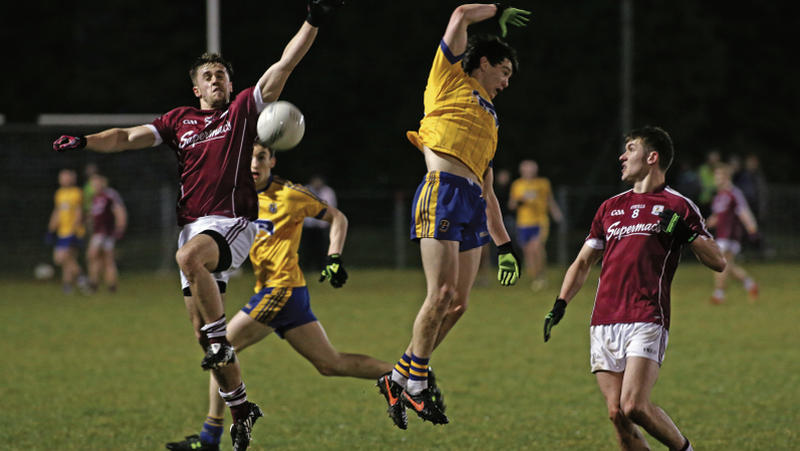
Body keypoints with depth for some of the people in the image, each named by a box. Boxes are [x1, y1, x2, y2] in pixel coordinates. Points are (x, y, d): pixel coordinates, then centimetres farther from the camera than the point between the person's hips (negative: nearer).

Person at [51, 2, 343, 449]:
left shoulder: (243, 109, 5)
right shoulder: (179, 119, 16)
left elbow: (283, 67, -2)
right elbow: (130, 137, 13)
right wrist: (85, 141, -3)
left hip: (233, 221, -6)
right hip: (192, 224, 6)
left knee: (190, 257, -37)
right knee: (202, 328, 4)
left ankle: (220, 339, -24)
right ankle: (240, 408, 14)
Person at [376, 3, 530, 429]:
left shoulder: (488, 122, 32)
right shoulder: (451, 80, 13)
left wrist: (504, 245, 24)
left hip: (472, 203, 8)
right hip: (443, 191, -8)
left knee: (457, 302, -1)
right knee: (442, 294, -14)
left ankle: (399, 378, 9)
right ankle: (415, 381, -3)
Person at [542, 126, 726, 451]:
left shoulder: (678, 206, 6)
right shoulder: (611, 207, 21)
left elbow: (718, 262, 3)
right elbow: (583, 263, 27)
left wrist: (685, 232, -12)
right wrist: (560, 305, 15)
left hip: (646, 322, -5)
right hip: (604, 323, 5)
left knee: (634, 406, -19)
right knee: (616, 414, -4)